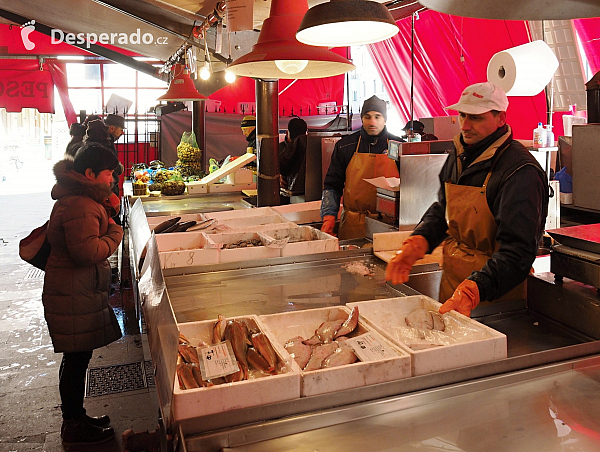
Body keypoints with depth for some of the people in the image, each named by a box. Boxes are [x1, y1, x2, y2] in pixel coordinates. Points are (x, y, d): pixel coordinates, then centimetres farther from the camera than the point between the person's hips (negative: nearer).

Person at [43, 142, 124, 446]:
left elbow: (88, 234, 22)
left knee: (77, 358, 19)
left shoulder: (78, 198, 13)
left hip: (78, 292, 11)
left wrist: (108, 210, 7)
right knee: (76, 358, 2)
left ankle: (75, 417, 34)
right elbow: (88, 251, -28)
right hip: (74, 296, -11)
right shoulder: (79, 205, -22)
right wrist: (116, 232, -13)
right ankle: (74, 427, 17)